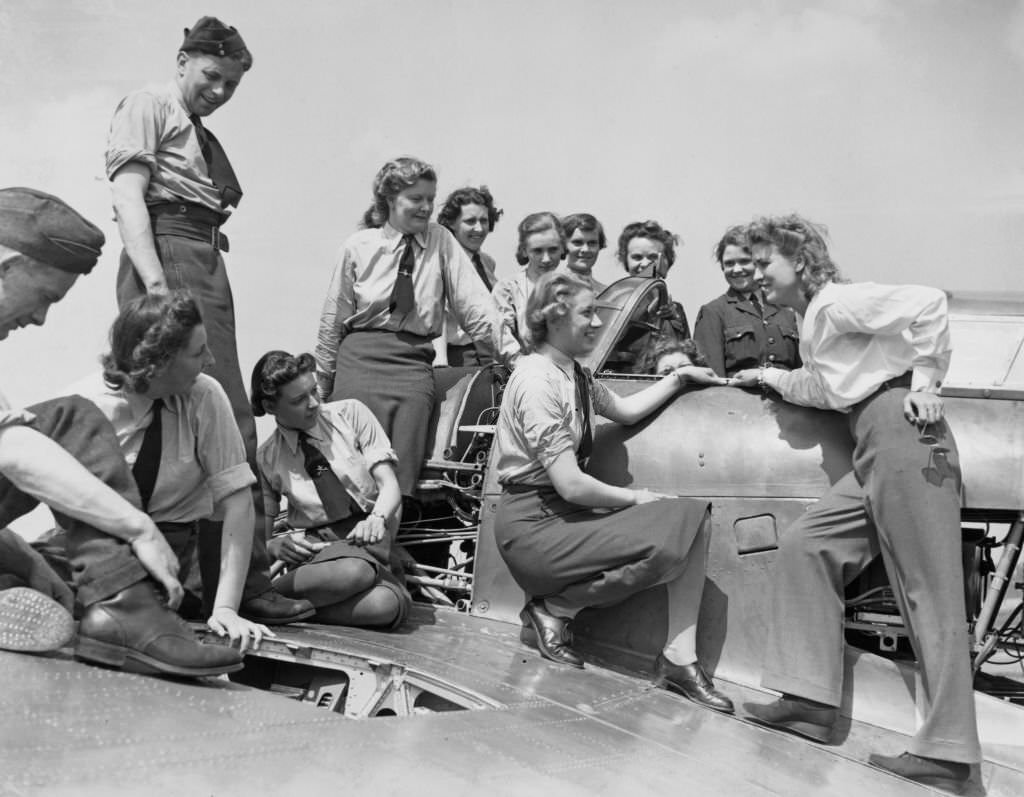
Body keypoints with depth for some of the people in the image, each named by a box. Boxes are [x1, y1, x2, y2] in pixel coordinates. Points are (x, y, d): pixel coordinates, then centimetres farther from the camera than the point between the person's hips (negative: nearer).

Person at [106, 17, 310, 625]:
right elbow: (128, 193, -6)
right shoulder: (148, 105, 7)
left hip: (212, 268, 8)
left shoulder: (207, 139, 27)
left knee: (233, 423, 2)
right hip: (166, 256, -7)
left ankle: (244, 579, 6)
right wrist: (155, 284, -19)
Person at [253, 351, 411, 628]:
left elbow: (389, 484, -1)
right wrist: (274, 544, -13)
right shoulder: (266, 459, 6)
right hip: (313, 547, -2)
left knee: (388, 605, -35)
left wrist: (377, 518, -23)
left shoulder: (351, 414, 4)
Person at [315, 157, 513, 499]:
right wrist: (322, 383, 11)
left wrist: (508, 347, -16)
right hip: (360, 359, 0)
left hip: (415, 364, 1)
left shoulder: (440, 242, 4)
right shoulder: (358, 247, 3)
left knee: (404, 470, -4)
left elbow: (472, 302, -3)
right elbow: (333, 320, 8)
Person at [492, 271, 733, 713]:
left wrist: (678, 377, 24)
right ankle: (554, 609, -3)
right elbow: (570, 484, -22)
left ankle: (680, 658, -5)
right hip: (532, 526, -9)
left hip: (567, 511, 9)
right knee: (664, 548, -24)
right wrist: (634, 498, -9)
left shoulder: (575, 374, 9)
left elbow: (624, 409, 29)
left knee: (691, 517, -3)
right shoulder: (536, 382, -19)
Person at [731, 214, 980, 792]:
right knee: (807, 547, 8)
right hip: (877, 452, 10)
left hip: (901, 431, -10)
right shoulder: (814, 320, 24)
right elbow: (826, 389, 30)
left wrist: (925, 379, -14)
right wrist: (769, 377, 30)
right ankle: (811, 700, 9)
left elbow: (927, 303, -15)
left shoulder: (834, 301, -5)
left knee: (930, 593, -8)